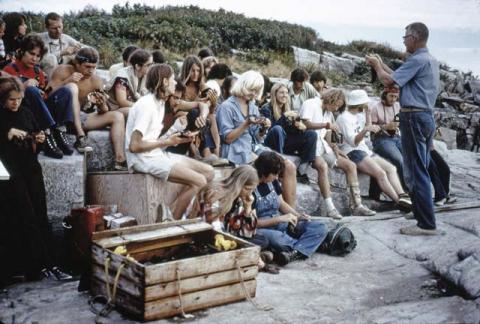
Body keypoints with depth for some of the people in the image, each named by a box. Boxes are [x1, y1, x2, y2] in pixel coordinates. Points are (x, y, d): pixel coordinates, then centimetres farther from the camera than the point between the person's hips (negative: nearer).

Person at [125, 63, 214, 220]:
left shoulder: (160, 102, 13)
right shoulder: (147, 105, -16)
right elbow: (134, 146, -21)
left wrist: (178, 138, 0)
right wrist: (167, 142, -14)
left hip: (158, 154, 10)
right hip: (144, 159, -10)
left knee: (208, 172, 2)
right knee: (199, 182, -20)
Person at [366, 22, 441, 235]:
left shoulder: (417, 60, -14)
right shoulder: (431, 61, 18)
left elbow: (388, 81, -14)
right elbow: (401, 78, 22)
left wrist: (377, 66, 4)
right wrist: (381, 64, 24)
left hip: (413, 117, -10)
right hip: (427, 116, 10)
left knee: (415, 172, -8)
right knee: (421, 171, 13)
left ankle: (426, 224, -6)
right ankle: (425, 217, 18)